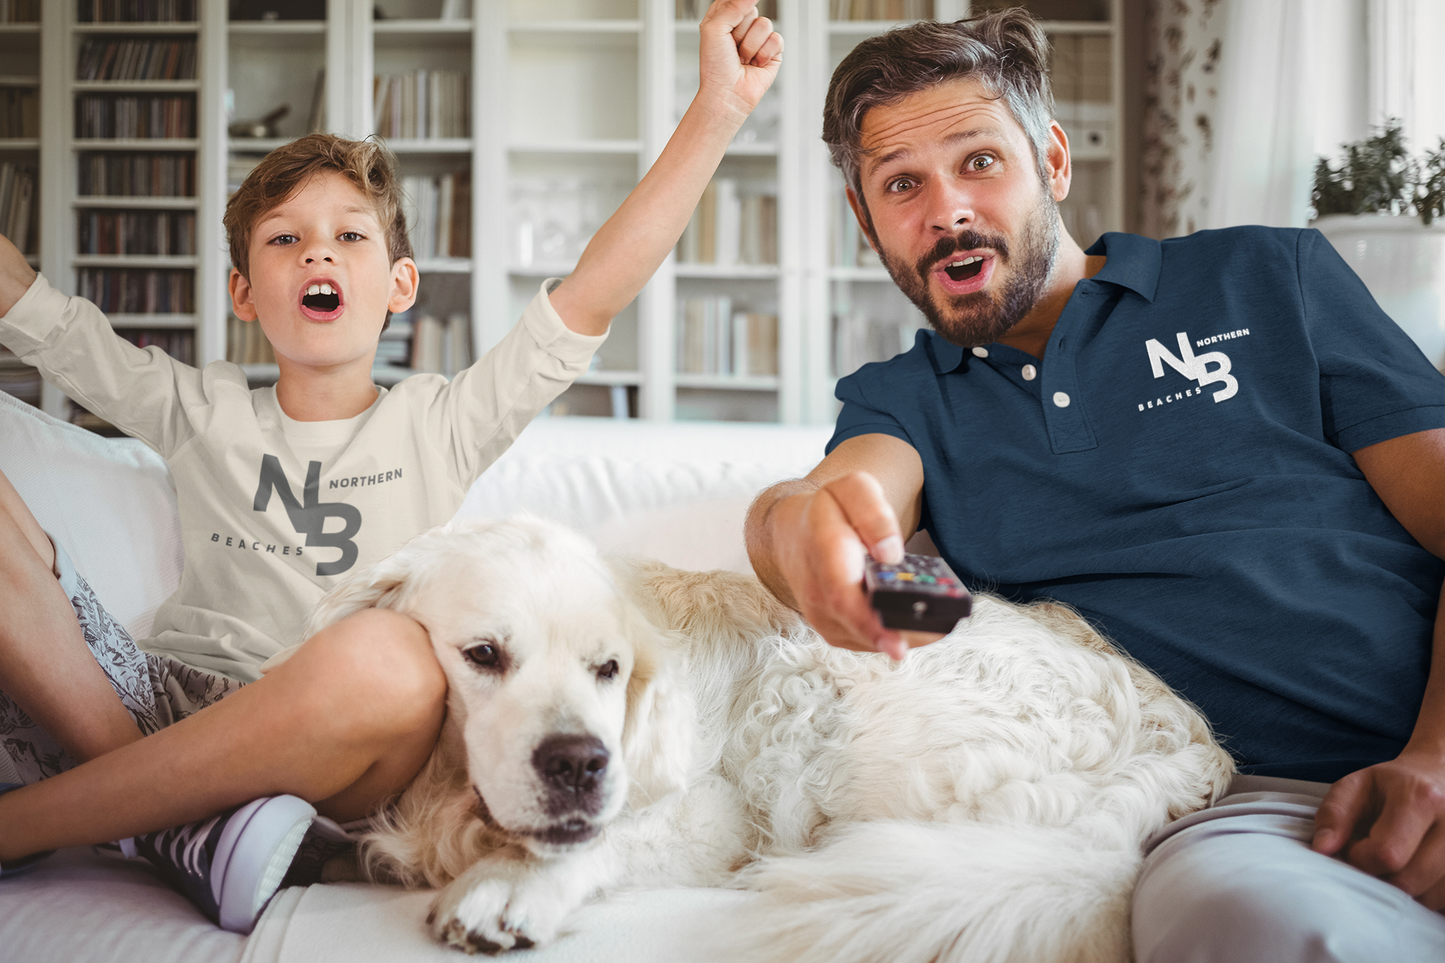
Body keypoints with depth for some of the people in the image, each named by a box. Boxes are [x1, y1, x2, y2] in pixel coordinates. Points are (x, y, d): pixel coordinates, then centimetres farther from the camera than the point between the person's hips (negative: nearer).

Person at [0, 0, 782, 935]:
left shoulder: (440, 424, 9)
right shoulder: (201, 412, 16)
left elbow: (591, 296, -2)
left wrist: (717, 113, -10)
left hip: (309, 752, -2)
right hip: (158, 698, 2)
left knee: (393, 657, -39)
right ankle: (174, 820, -24)